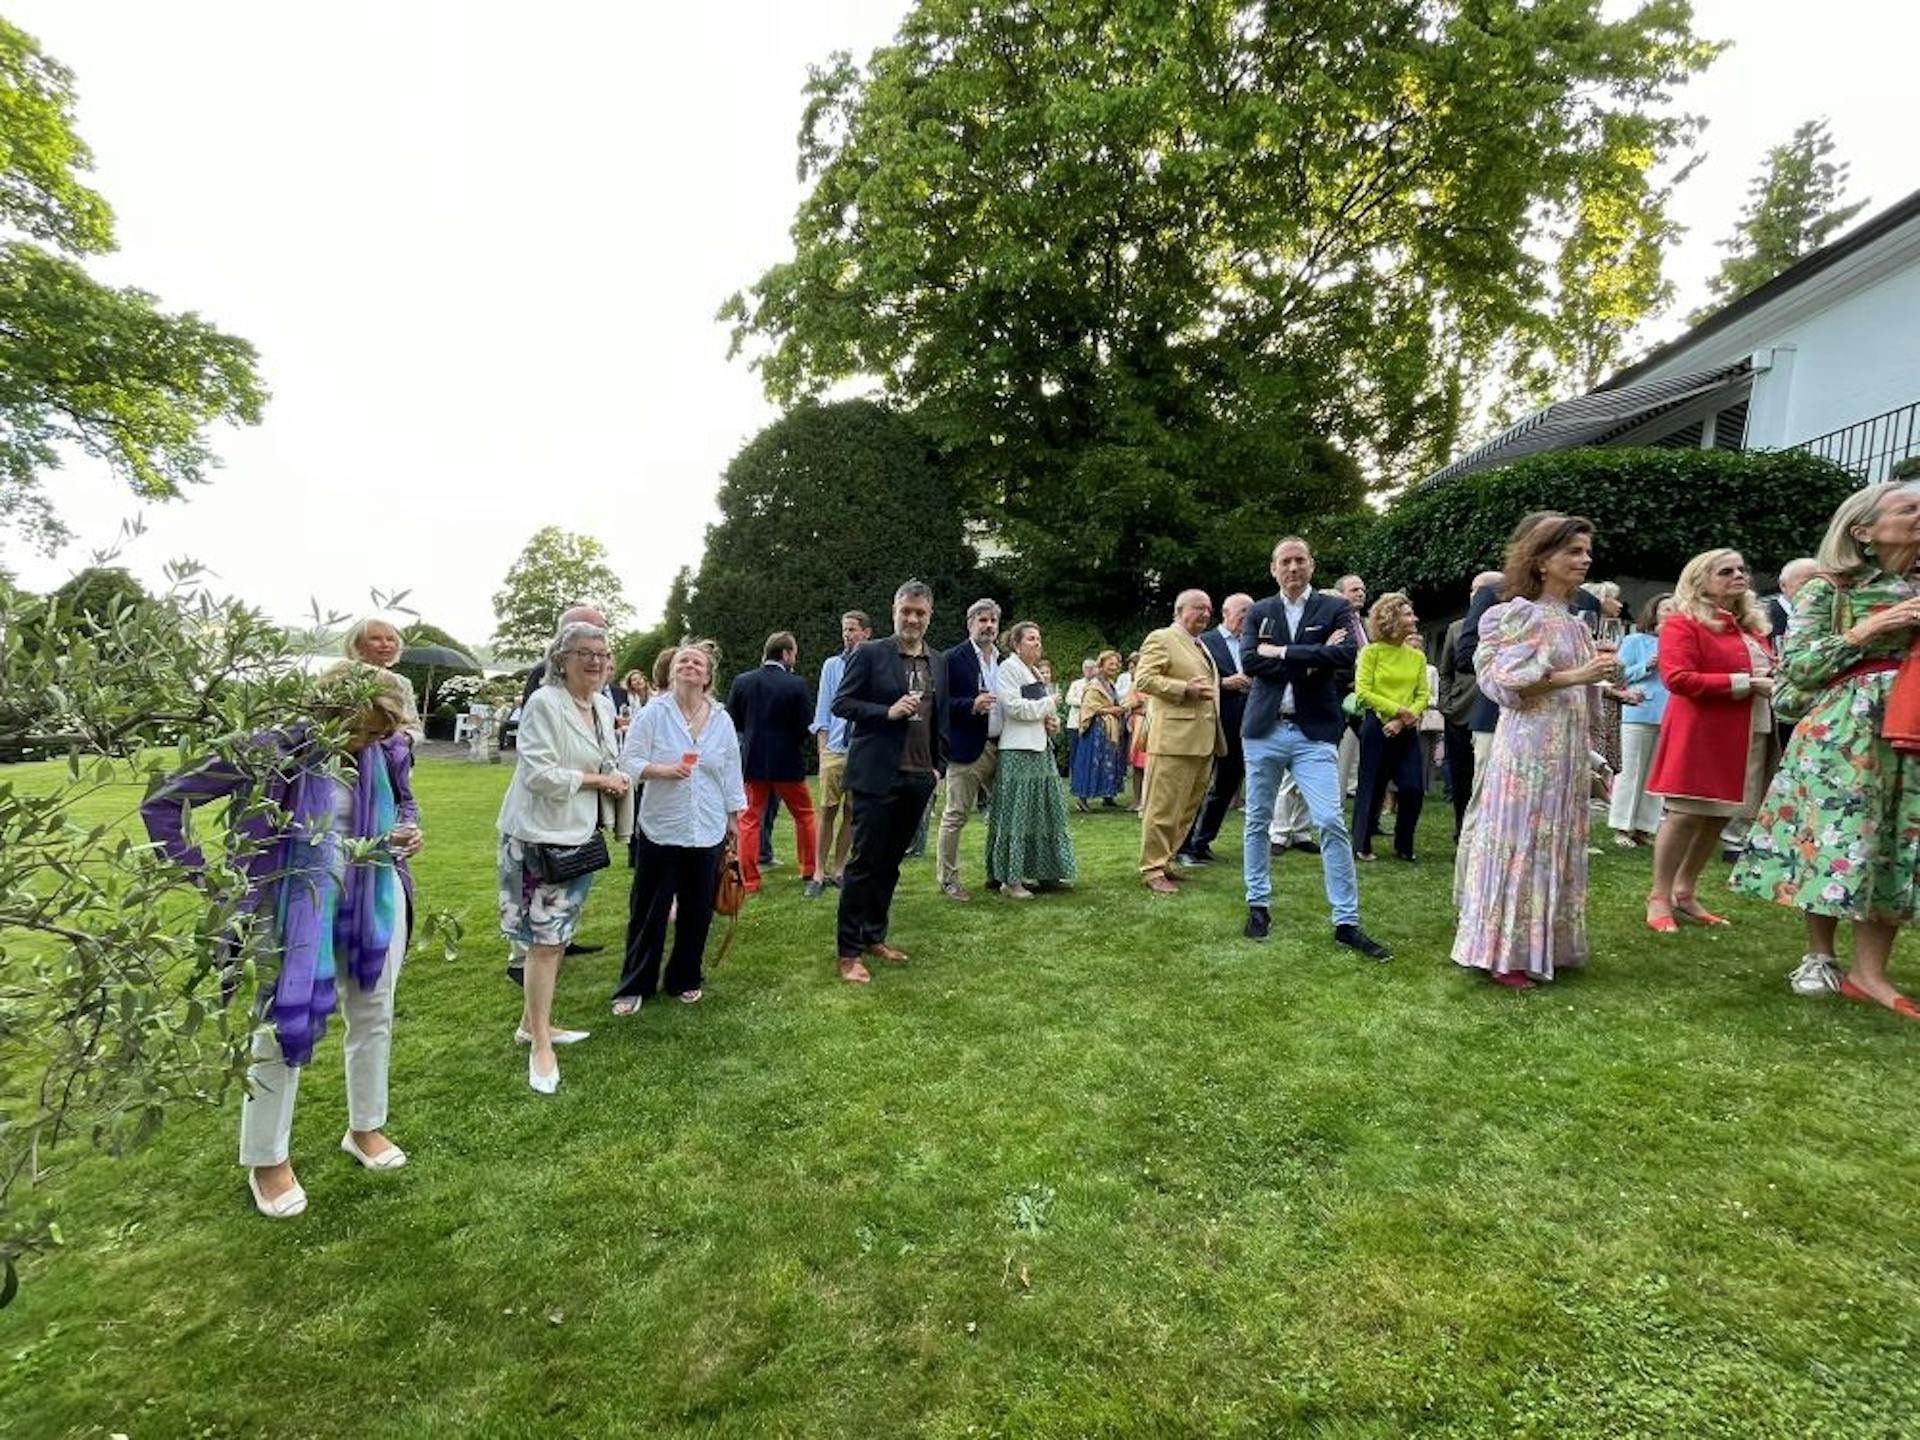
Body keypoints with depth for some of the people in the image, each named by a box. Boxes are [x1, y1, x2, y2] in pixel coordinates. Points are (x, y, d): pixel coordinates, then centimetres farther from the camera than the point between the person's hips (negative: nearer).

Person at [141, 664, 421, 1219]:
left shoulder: (384, 751, -7)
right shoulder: (272, 750, -20)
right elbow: (164, 802, -10)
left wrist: (409, 830, -8)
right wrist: (206, 878, -12)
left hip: (376, 899, 4)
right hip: (297, 906, -4)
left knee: (374, 1017, 16)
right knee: (283, 1028, 5)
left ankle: (366, 1128, 38)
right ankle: (267, 1163, 27)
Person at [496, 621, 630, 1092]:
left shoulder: (604, 706, 7)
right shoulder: (544, 703, -17)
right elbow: (539, 773, -23)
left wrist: (614, 781, 0)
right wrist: (596, 780, -16)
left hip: (580, 835, 8)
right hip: (541, 836, -8)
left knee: (557, 935, 17)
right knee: (544, 940, -2)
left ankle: (532, 1023, 33)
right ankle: (540, 1046, 10)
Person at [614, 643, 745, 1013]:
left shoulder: (722, 720, 5)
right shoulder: (653, 714, -5)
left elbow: (731, 773, 10)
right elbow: (629, 763, -7)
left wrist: (736, 818, 12)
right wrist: (662, 770, -24)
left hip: (708, 831, 3)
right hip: (660, 829, -3)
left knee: (697, 911, 12)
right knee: (649, 911, 5)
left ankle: (685, 980, 28)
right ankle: (633, 986, 19)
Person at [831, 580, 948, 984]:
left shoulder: (938, 663, 12)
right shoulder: (869, 653, -4)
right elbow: (840, 703, -6)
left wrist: (938, 765, 14)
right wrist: (888, 711, -17)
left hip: (918, 776, 5)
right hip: (877, 773, -5)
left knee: (891, 861, 14)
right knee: (864, 860, -1)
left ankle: (874, 936, 28)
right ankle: (849, 951, 9)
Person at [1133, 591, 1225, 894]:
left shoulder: (1201, 645, 24)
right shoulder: (1161, 639, -4)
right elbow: (1143, 679, -14)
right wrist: (1185, 689, -19)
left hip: (1203, 740, 9)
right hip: (1174, 738, -9)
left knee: (1188, 807, 12)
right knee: (1163, 807, -5)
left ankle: (1164, 860, 22)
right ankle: (1152, 869, 2)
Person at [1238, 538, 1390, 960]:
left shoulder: (1336, 608, 3)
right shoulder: (1259, 612, 8)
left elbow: (1347, 655, -14)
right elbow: (1249, 661, -7)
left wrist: (1283, 652, -13)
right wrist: (1312, 659, -12)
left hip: (1314, 734, -2)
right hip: (1264, 730, 2)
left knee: (1331, 823, -8)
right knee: (1257, 822, 10)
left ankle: (1346, 922, 1)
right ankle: (1258, 906, 24)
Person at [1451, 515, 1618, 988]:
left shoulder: (1573, 623, 14)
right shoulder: (1522, 614, -9)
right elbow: (1508, 683, -17)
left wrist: (1600, 677, 7)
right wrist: (1576, 676, -19)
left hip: (1568, 749, 8)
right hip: (1530, 746, -8)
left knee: (1556, 843, 12)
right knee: (1521, 841, -4)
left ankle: (1542, 945, 23)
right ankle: (1504, 954, 5)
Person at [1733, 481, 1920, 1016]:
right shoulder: (1829, 589, -2)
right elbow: (1794, 666, -7)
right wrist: (1863, 633, -15)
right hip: (1842, 730, -5)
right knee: (1834, 838, -2)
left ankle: (1869, 971, 9)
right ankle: (1818, 956, 13)